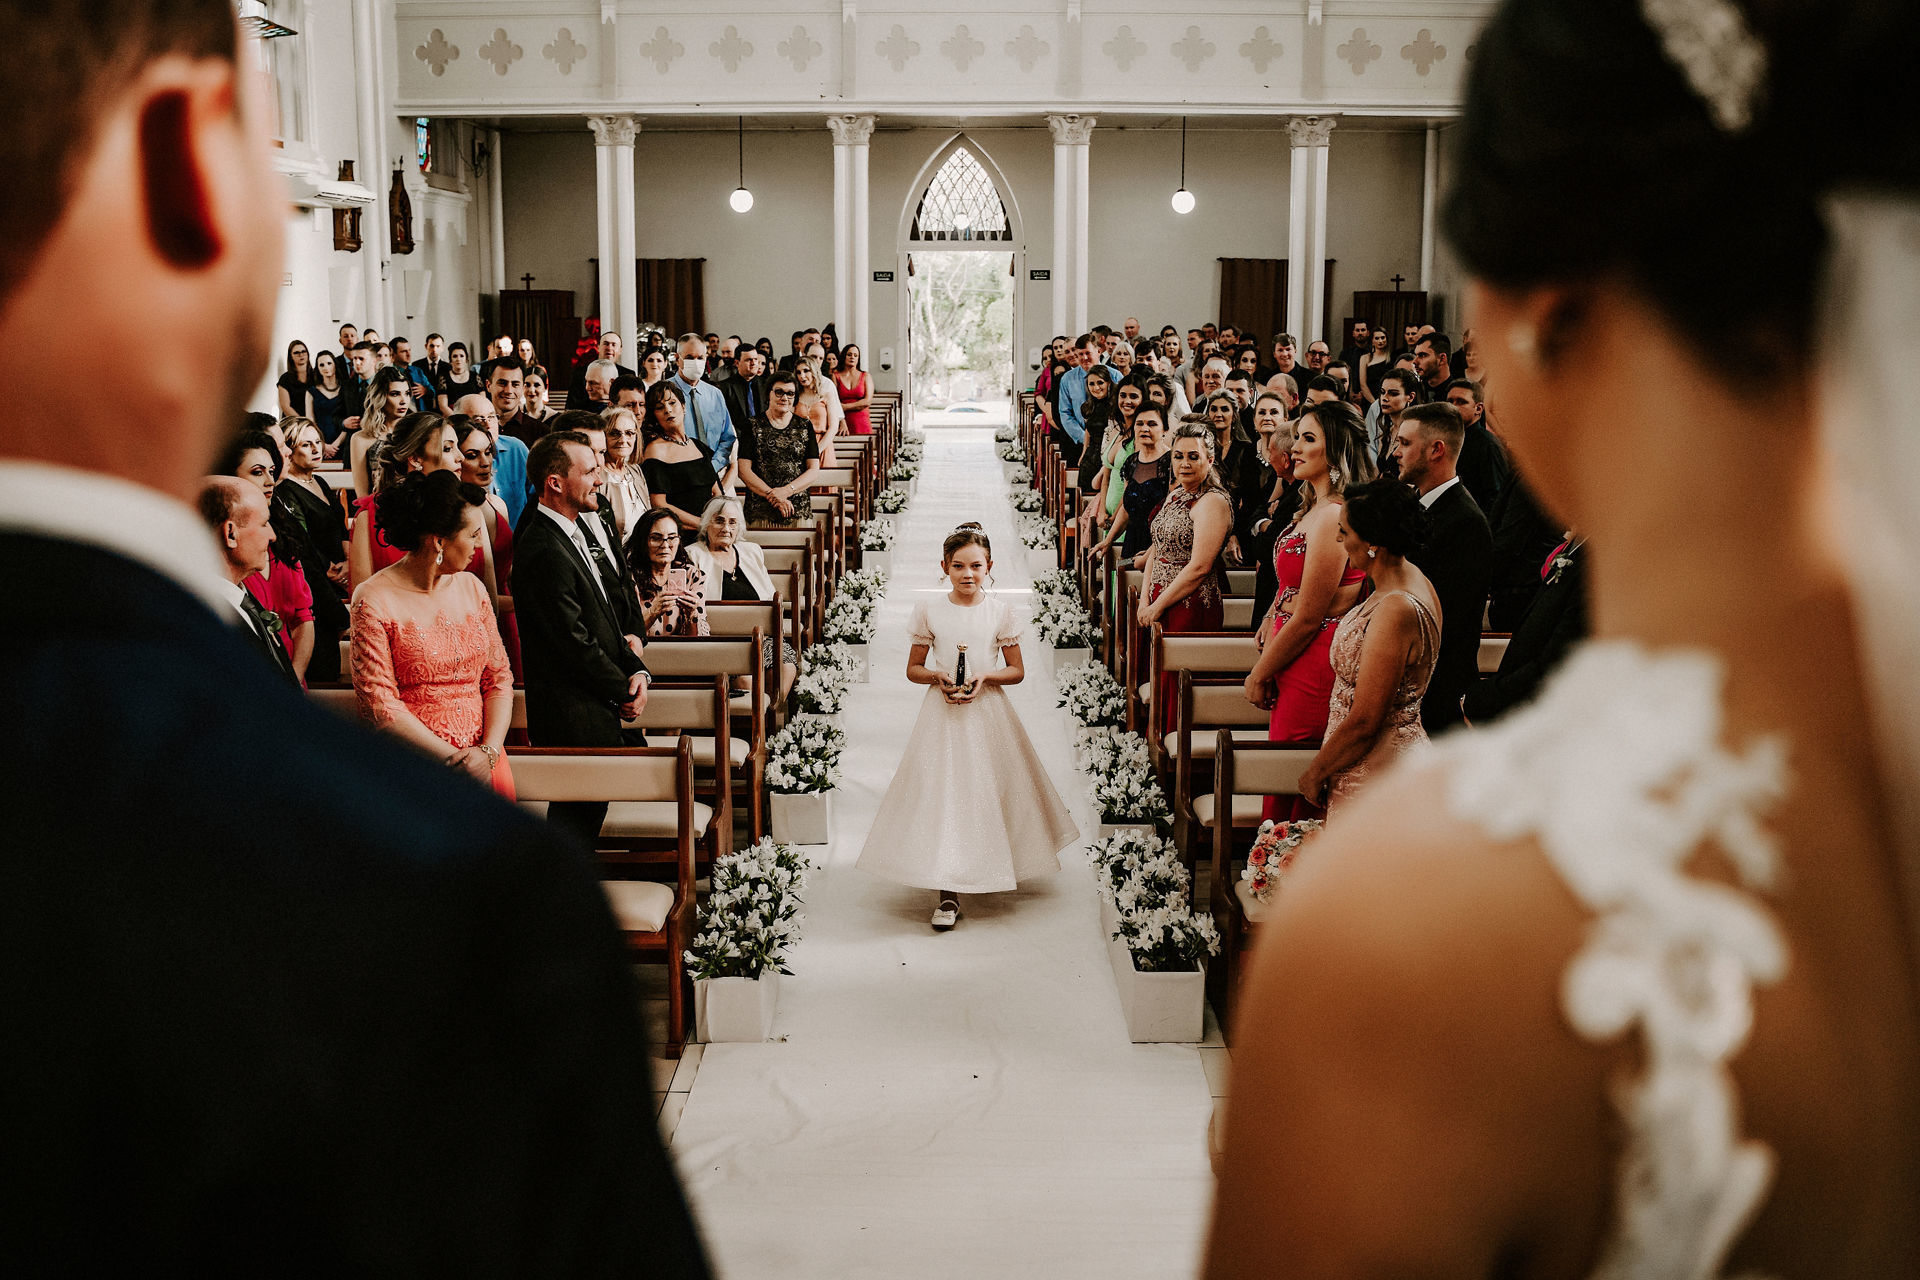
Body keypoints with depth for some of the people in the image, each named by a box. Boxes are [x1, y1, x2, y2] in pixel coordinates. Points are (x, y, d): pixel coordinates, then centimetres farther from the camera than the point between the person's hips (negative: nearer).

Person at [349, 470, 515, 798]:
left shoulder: (471, 587, 11)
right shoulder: (374, 601, -6)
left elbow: (499, 677, 9)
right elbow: (378, 703, -9)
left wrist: (489, 750, -7)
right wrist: (452, 758, -13)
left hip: (483, 756, 5)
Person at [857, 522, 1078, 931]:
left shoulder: (1000, 611, 0)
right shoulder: (928, 609, 0)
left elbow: (1017, 671, 5)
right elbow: (913, 669, 7)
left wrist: (985, 676, -13)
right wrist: (937, 676, -13)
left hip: (987, 712, 1)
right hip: (943, 713, -1)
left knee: (988, 788, 8)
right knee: (941, 790, -7)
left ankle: (991, 867, 33)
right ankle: (947, 893, -7)